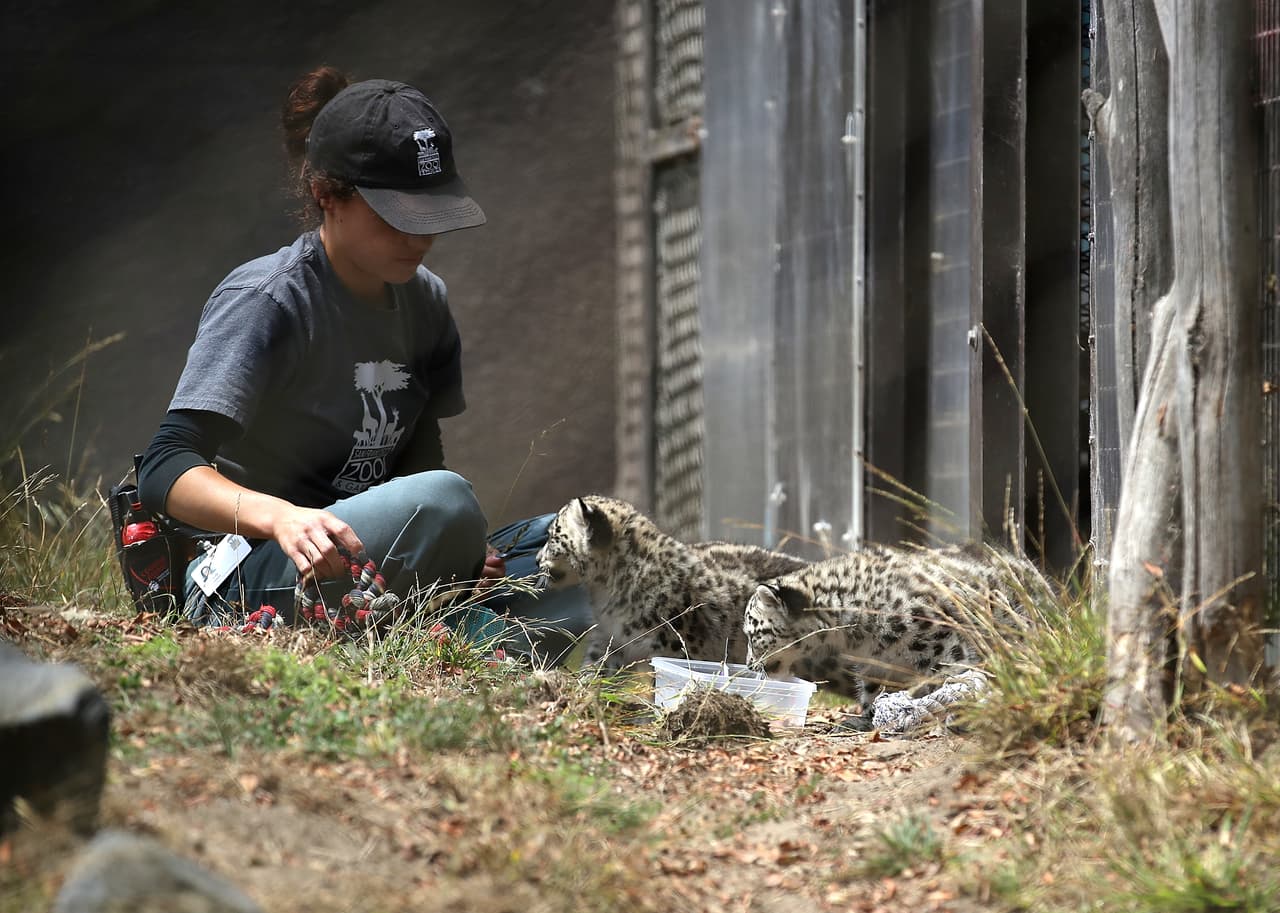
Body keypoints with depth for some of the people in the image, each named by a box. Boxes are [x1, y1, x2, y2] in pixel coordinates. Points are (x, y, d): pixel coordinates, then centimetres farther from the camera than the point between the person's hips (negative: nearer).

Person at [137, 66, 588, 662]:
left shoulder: (424, 304, 11)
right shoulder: (265, 300, -12)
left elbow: (418, 464, 13)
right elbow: (165, 471, -20)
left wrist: (457, 551, -11)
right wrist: (280, 517, -40)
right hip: (244, 584, -7)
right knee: (444, 499, -33)